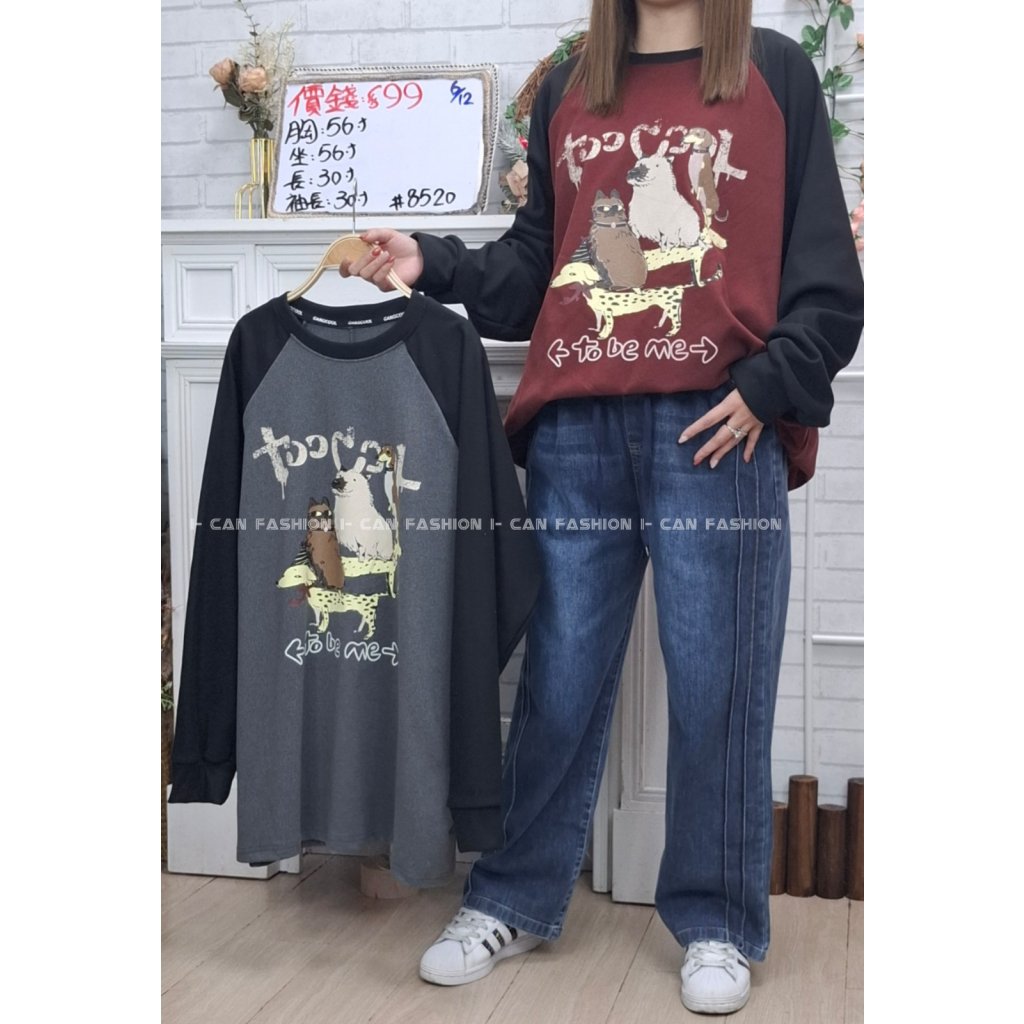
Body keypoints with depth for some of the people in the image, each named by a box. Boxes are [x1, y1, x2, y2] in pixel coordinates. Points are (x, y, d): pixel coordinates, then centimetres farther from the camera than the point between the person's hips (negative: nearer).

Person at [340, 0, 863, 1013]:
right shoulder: (567, 90, 17)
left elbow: (825, 271, 3)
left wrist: (768, 385, -8)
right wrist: (435, 265, 3)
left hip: (719, 430, -2)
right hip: (576, 434, 3)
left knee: (717, 684, 3)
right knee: (558, 679, 8)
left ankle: (717, 924, 19)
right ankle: (515, 900, 24)